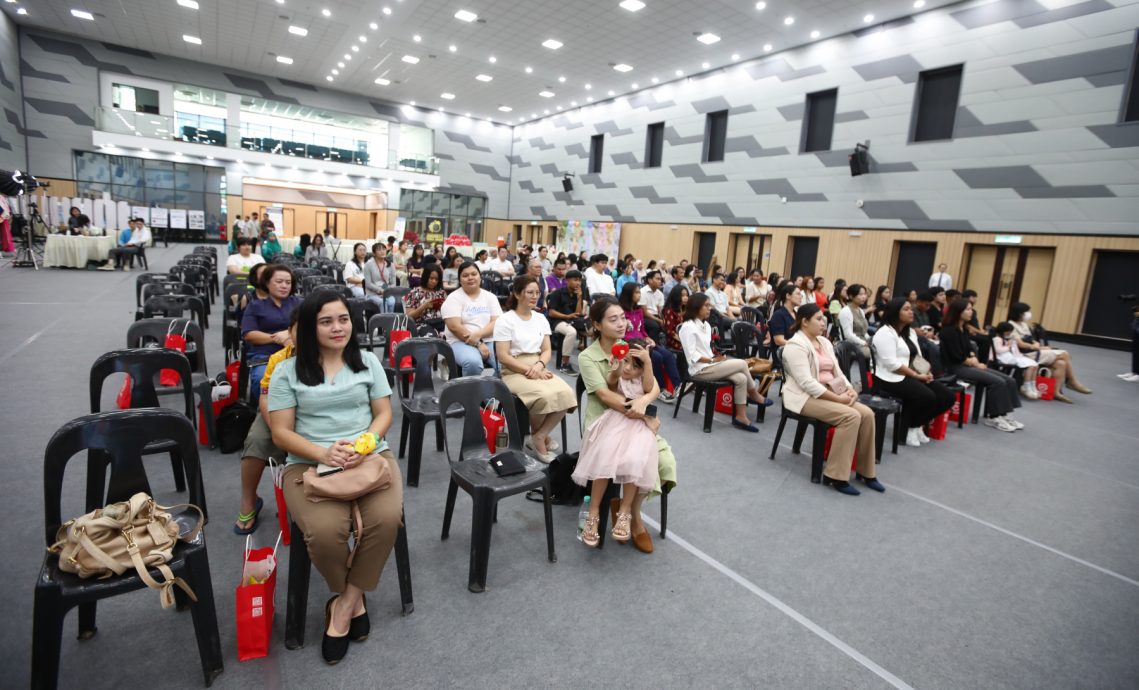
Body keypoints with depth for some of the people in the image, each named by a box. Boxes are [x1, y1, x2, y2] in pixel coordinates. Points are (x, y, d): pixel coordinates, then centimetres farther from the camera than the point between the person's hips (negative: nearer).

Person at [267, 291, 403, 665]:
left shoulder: (368, 362, 11)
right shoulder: (288, 371, 5)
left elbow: (384, 413, 9)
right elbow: (281, 433, 2)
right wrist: (324, 453, -16)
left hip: (370, 455, 2)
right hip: (309, 462, -1)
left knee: (387, 519, -28)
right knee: (325, 532, -29)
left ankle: (344, 604, -2)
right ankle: (354, 598, 5)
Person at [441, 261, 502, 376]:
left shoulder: (490, 297, 12)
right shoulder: (453, 298, 1)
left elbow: (497, 322, 0)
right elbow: (454, 326, -10)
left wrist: (478, 335, -17)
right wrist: (478, 344, -16)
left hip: (490, 341, 3)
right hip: (461, 342, -3)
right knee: (473, 362, -36)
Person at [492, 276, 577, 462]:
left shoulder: (541, 318, 13)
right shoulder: (505, 320, -5)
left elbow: (547, 350, 9)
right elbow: (503, 356, -11)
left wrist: (539, 366, -13)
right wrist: (529, 371, -18)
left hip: (538, 369, 5)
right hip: (514, 372, -5)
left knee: (566, 393, -24)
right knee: (544, 396, -33)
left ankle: (538, 437, -8)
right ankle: (540, 436, -3)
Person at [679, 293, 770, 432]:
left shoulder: (706, 325, 15)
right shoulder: (688, 327, -13)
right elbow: (692, 356, -19)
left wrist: (716, 357, -2)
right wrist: (713, 360, -19)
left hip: (709, 365, 8)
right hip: (699, 370, -8)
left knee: (741, 378, -13)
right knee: (742, 364, -14)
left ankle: (741, 417, -6)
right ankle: (754, 394, 10)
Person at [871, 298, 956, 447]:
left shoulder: (910, 332, 17)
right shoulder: (885, 333, -14)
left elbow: (918, 357, 16)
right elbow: (892, 364, -21)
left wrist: (926, 372, -5)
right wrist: (917, 375, -18)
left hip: (913, 376, 10)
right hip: (892, 378, -10)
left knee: (948, 396, -3)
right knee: (928, 397, -28)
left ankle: (916, 425, 11)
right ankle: (907, 428, -4)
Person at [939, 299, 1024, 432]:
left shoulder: (963, 329, 14)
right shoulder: (949, 331, -15)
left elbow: (969, 349, 16)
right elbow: (958, 357, -18)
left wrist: (976, 362, -3)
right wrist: (976, 364, -5)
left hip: (968, 365, 10)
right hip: (956, 368, -9)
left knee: (1009, 380, -1)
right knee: (997, 382, -20)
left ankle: (1004, 415, 1)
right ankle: (993, 418, -9)